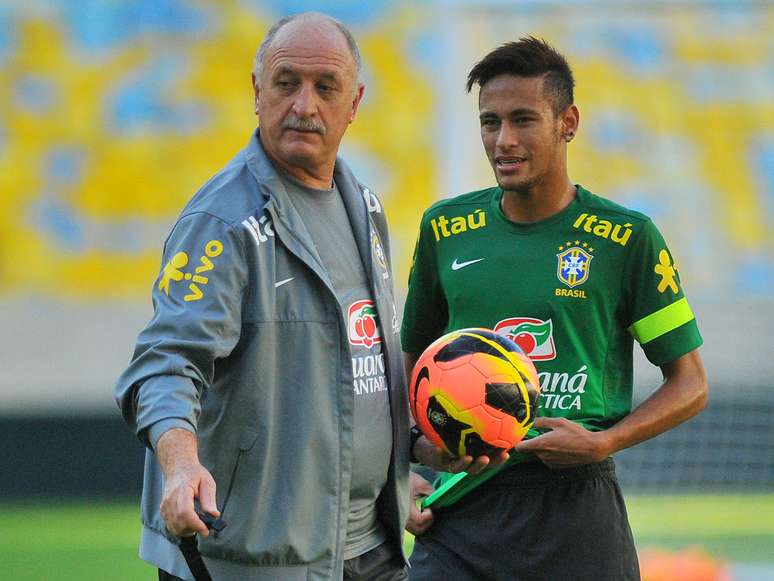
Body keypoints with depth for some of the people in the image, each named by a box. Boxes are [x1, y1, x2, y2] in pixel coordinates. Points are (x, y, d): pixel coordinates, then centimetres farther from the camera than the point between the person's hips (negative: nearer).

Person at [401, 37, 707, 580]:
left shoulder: (628, 238, -1)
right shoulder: (446, 229, 8)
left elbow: (690, 385, 3)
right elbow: (412, 362, 18)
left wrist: (604, 442, -12)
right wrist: (420, 446, -1)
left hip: (574, 505, -2)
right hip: (460, 506, 2)